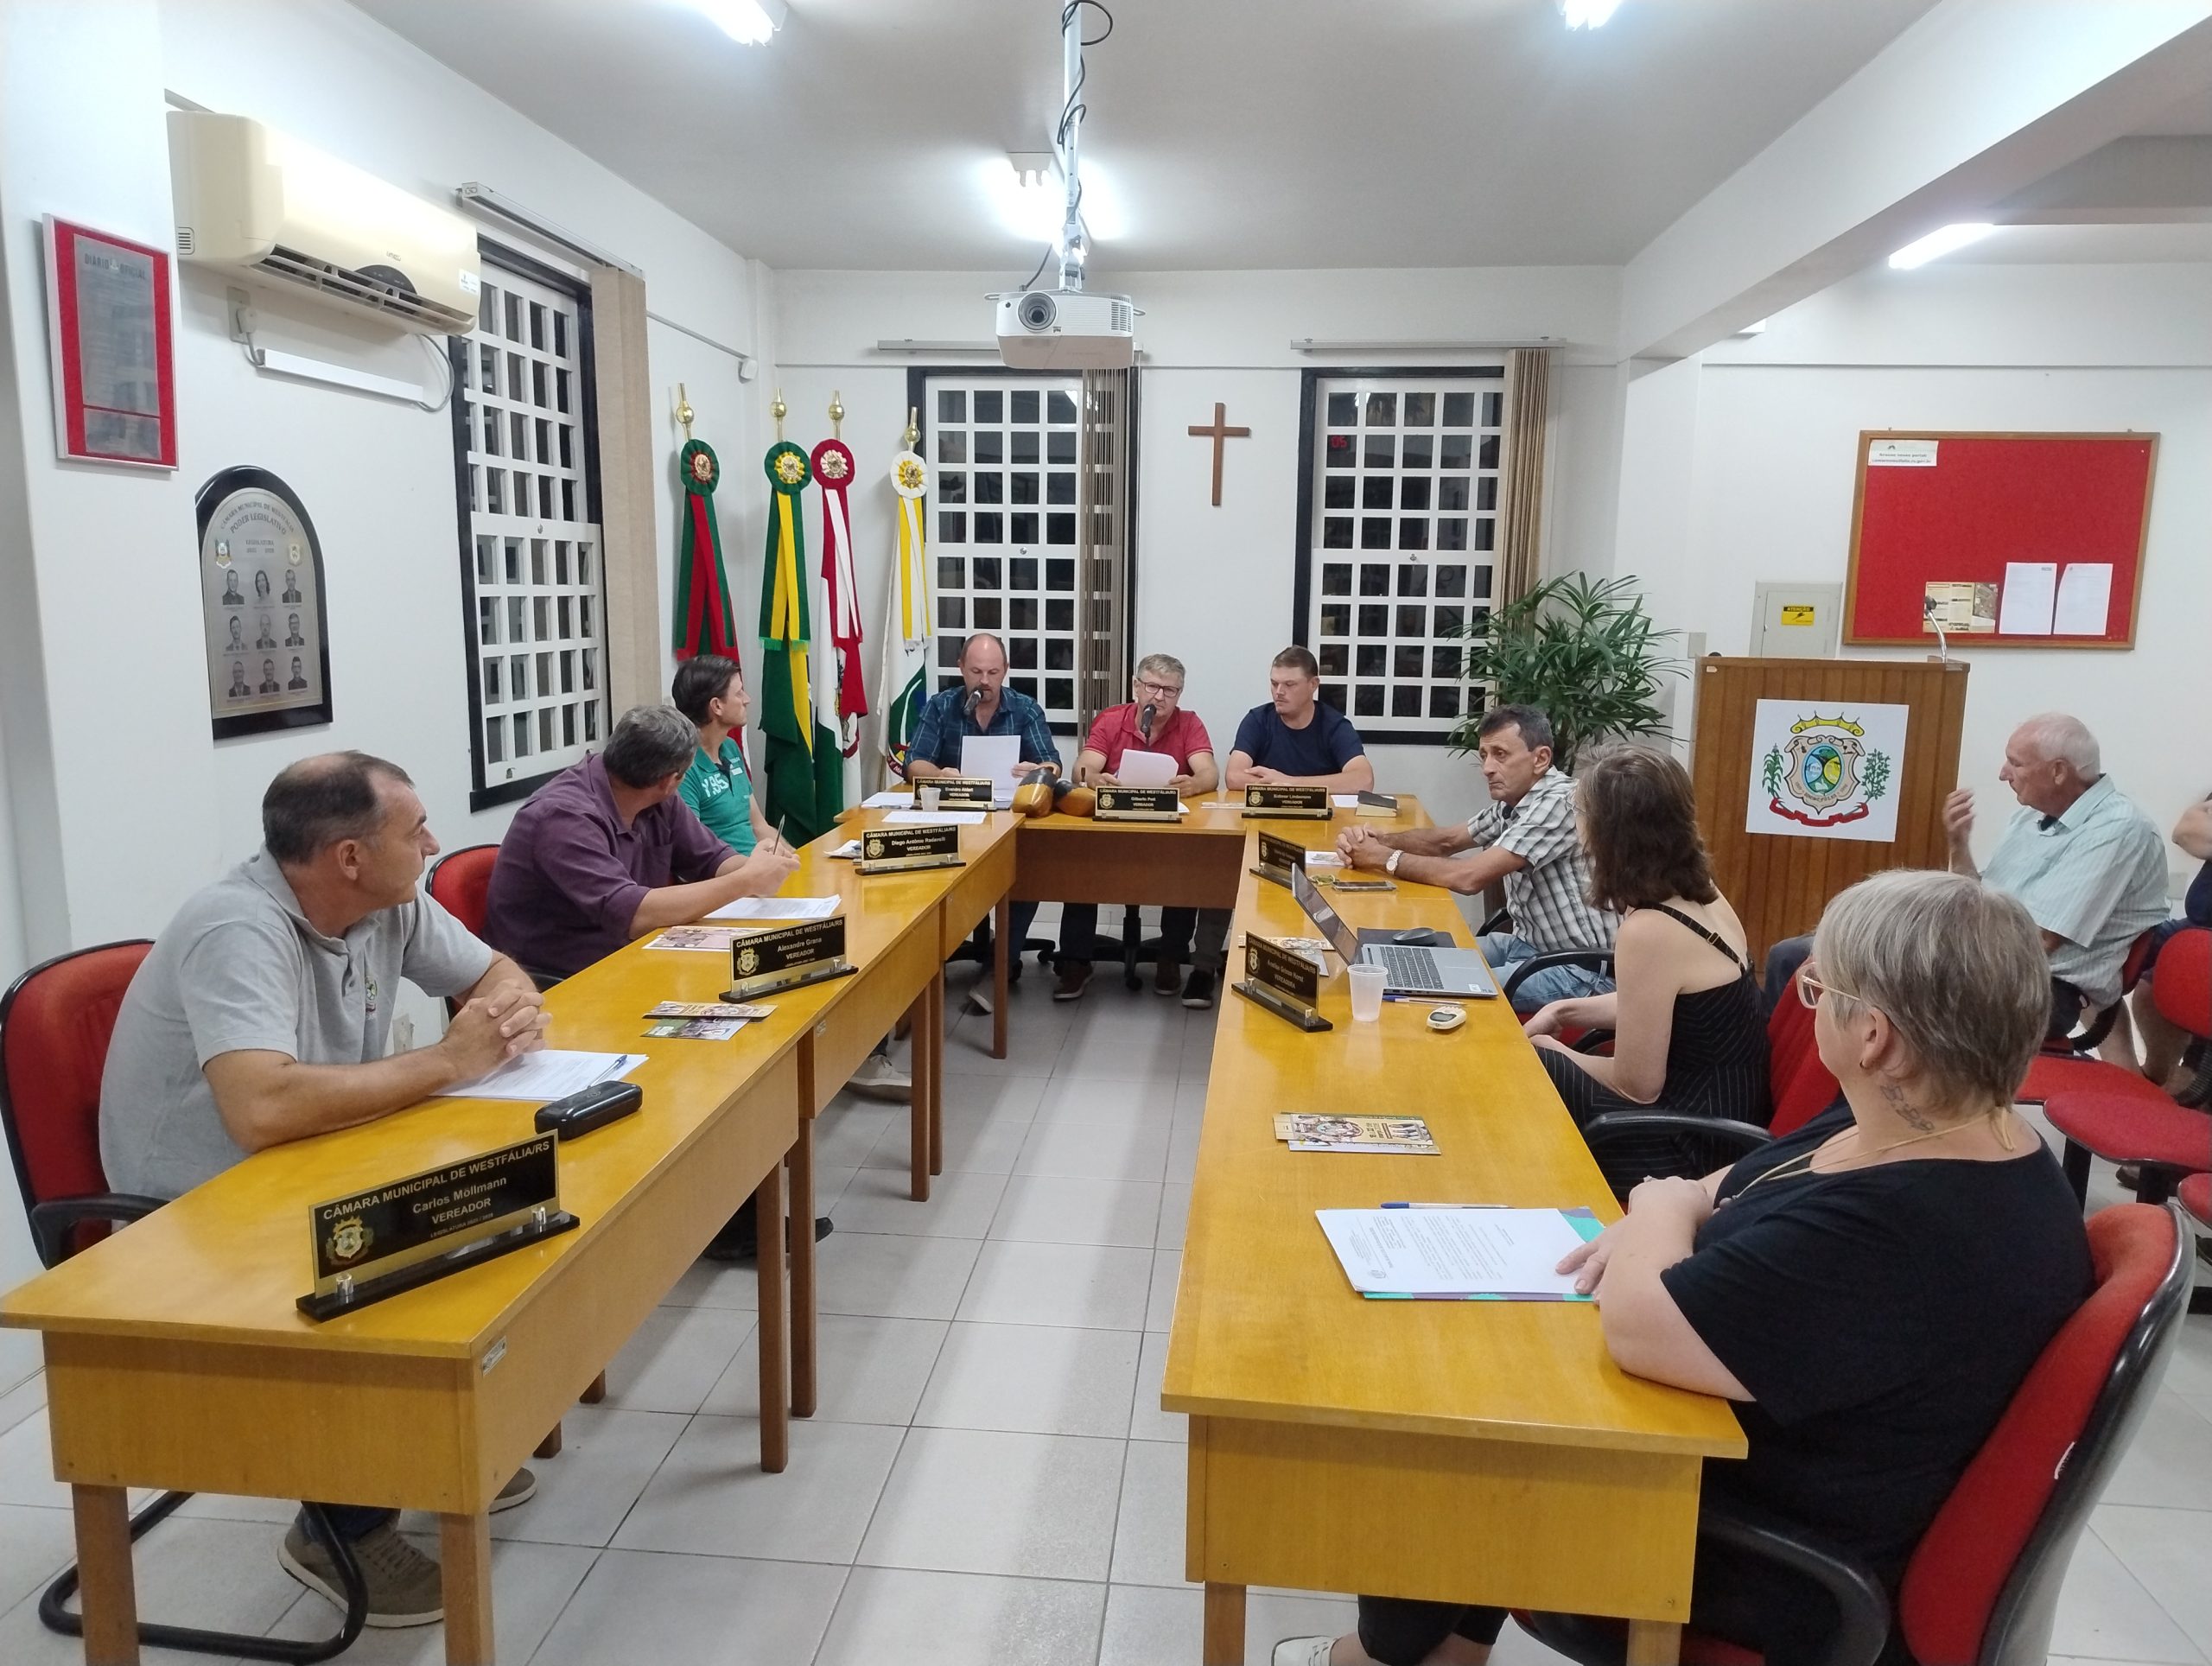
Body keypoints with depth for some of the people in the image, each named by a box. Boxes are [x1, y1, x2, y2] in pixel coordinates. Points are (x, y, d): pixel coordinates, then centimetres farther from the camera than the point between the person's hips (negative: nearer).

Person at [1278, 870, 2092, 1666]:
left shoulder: (1898, 1233, -37)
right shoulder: (1946, 1131, -4)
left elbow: (1637, 1330, -34)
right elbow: (1766, 1184, 13)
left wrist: (1663, 1207, -14)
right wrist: (1676, 1213, -7)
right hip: (1764, 1443, 9)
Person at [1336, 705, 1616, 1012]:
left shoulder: (1559, 801, -22)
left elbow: (1469, 878, -26)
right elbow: (1446, 840, 17)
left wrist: (1385, 858, -14)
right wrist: (1379, 841, -2)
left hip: (1579, 969, -9)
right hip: (1526, 943, 9)